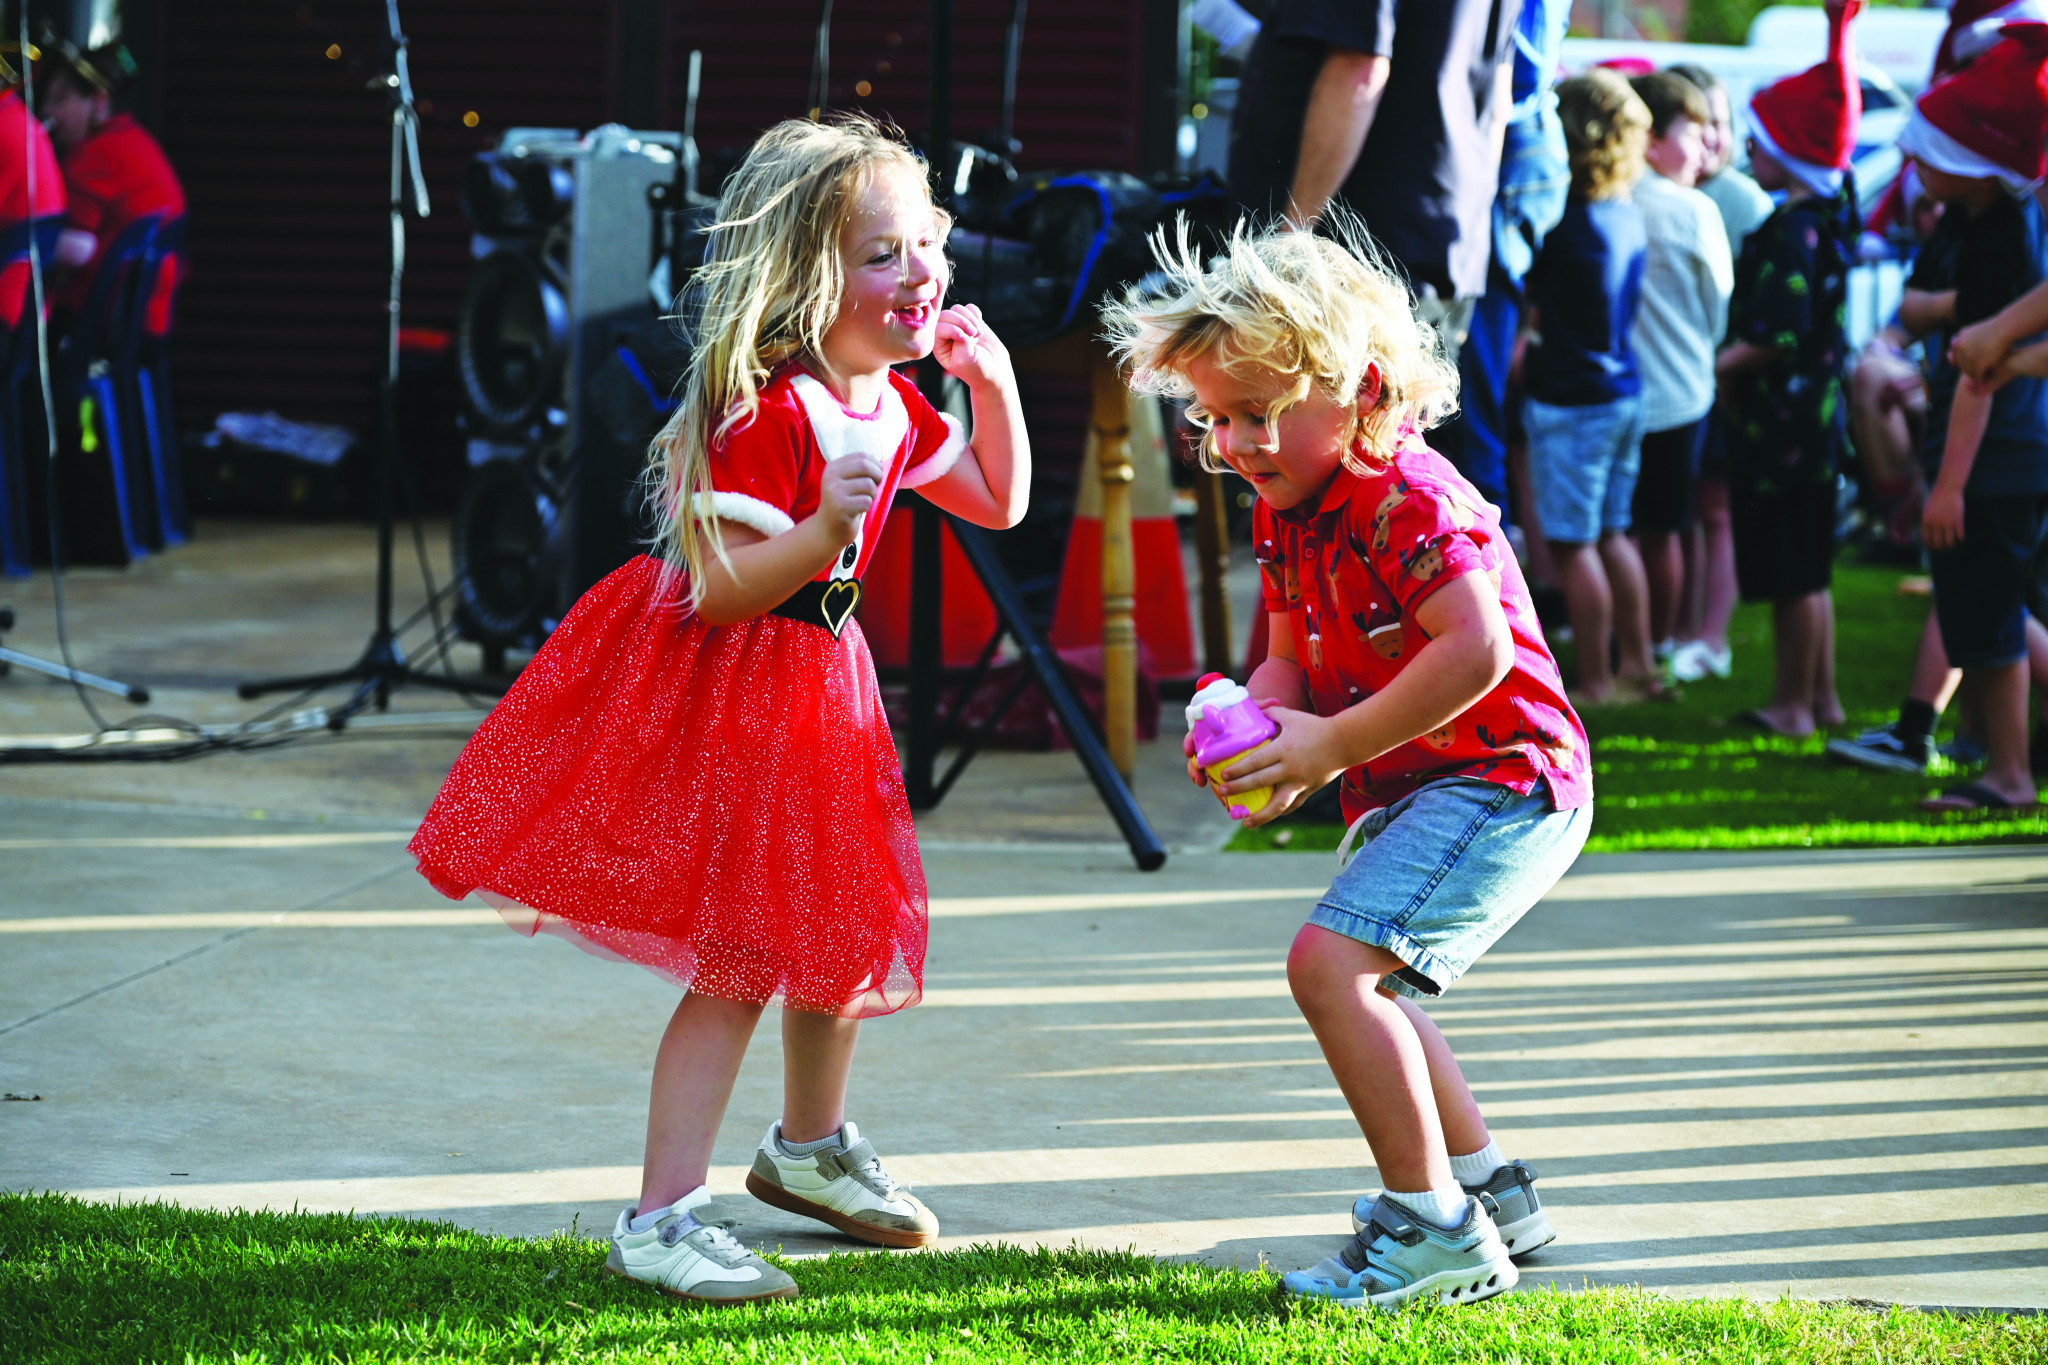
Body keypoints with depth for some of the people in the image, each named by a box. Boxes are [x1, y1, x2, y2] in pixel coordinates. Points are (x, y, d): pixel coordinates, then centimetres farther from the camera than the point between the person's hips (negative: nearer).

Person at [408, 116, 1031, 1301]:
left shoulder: (893, 403, 4)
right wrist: (829, 526, -40)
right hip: (724, 696, -9)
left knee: (843, 927, 21)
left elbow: (999, 503, 17)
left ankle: (810, 1147, 43)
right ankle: (665, 1219, -8)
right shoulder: (762, 410, -24)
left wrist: (996, 387, 1)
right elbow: (721, 592, -27)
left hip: (815, 691, 9)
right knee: (737, 962, -11)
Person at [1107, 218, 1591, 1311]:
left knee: (1333, 962, -23)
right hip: (1414, 793, 11)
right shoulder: (1286, 510, 7)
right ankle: (1486, 1188, 39)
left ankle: (1435, 1227, -18)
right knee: (1362, 985, 26)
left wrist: (1333, 746, -28)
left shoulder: (1403, 496, -23)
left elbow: (1478, 650, -32)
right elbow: (1292, 657, 13)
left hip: (1502, 779, -11)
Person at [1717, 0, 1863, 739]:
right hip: (1815, 415, 9)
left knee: (1791, 574, -1)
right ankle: (1821, 695, 23)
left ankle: (1793, 705, 5)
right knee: (1808, 571, 16)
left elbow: (1779, 336, -25)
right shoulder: (1831, 213, 7)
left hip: (1781, 422, -9)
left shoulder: (1793, 233, -20)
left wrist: (1727, 364, -10)